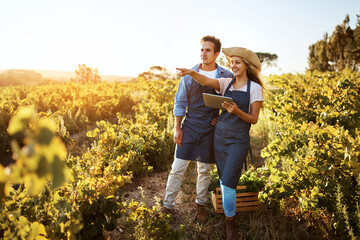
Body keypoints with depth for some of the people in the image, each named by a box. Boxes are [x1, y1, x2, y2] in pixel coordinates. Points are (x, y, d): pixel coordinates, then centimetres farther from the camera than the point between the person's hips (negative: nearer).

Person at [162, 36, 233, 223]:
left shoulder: (227, 77, 1)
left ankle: (200, 204, 30)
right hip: (190, 126, 0)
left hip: (211, 128, 0)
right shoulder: (189, 75, 1)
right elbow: (180, 103, 4)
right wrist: (177, 128, -1)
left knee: (205, 170, 11)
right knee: (178, 168, 1)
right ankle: (167, 206, 15)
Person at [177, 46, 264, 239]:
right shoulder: (226, 83, 6)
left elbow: (254, 119, -4)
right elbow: (206, 81, -14)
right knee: (224, 179, 13)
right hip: (220, 136, 4)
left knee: (228, 182, -8)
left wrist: (236, 111, -22)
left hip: (239, 140, -4)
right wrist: (191, 72, -34)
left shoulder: (255, 88, -3)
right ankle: (228, 214, 31)